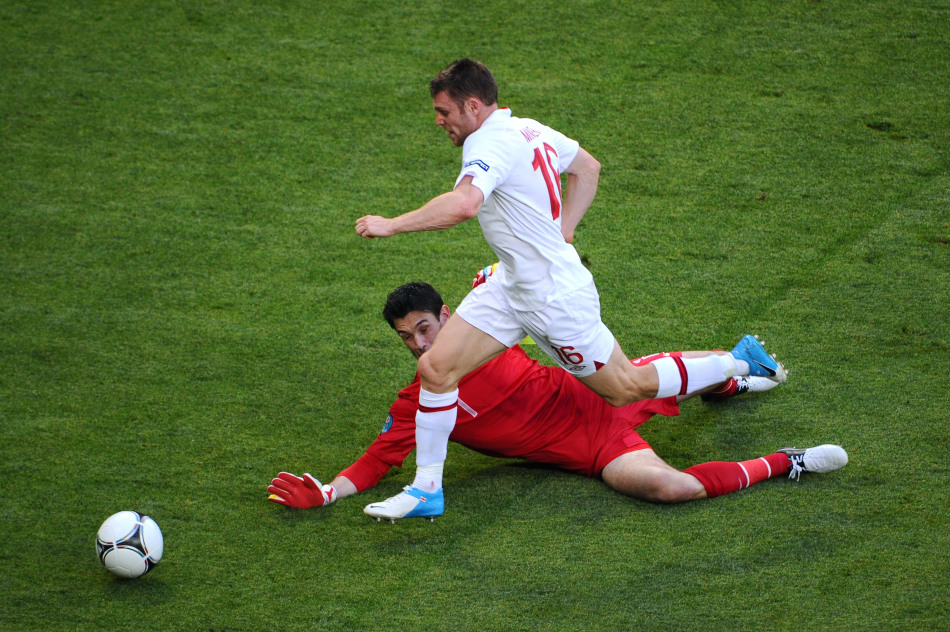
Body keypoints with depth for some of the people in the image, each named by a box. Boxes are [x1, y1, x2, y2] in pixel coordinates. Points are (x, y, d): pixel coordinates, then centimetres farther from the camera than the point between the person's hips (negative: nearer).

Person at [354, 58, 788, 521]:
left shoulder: (490, 144, -25)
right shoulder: (529, 130, 4)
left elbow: (462, 205, -44)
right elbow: (588, 167, 19)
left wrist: (391, 224, -35)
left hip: (555, 300, -9)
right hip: (511, 287, 9)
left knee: (629, 389, 10)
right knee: (435, 368, -2)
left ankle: (738, 363, 29)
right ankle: (426, 488, 7)